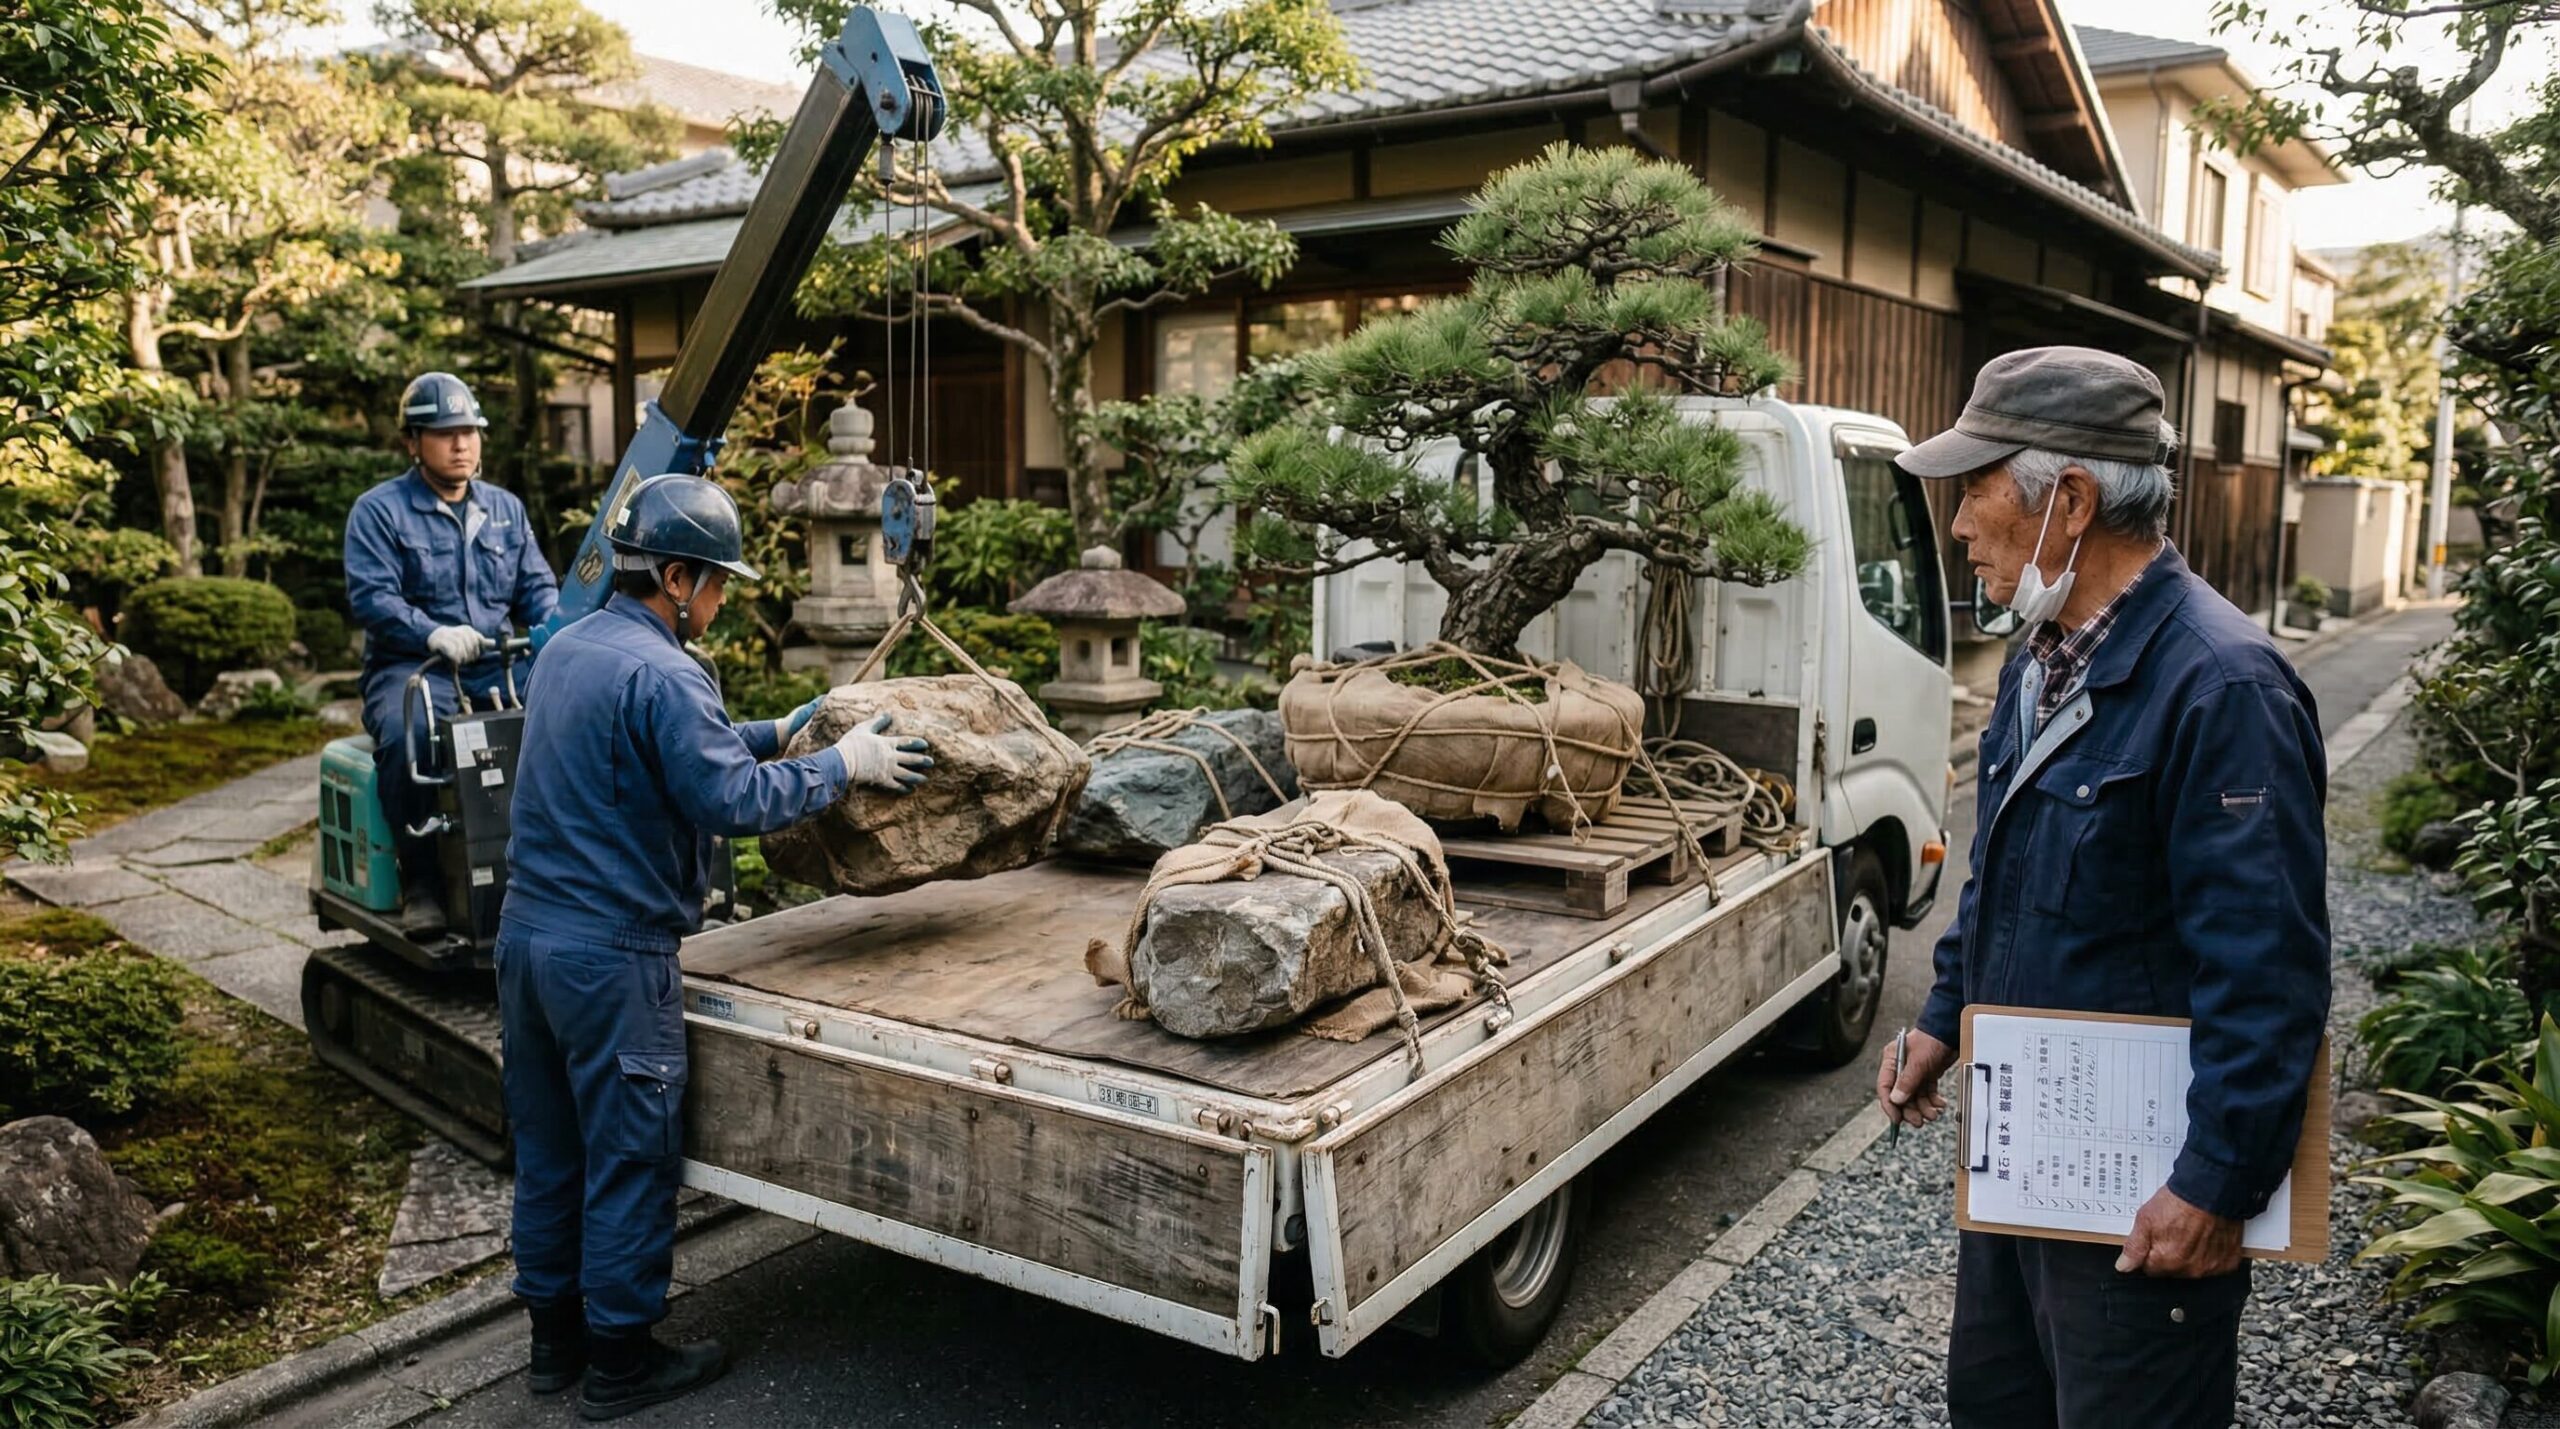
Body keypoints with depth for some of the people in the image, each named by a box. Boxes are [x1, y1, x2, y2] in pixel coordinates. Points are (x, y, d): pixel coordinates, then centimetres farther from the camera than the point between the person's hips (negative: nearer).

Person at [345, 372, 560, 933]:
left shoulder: (506, 509, 18)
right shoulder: (378, 510, 3)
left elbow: (537, 586, 14)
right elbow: (371, 595, -10)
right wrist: (433, 634, -28)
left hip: (497, 666, 4)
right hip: (412, 667, -3)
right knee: (405, 734, -37)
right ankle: (419, 883, -23)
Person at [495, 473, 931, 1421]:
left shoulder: (566, 649, 11)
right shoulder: (659, 674, -19)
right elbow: (735, 802, -21)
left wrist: (774, 733, 20)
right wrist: (843, 765, -10)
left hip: (526, 931, 9)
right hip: (611, 953, -9)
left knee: (548, 1146, 18)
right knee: (630, 1159, 4)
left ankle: (555, 1334, 31)